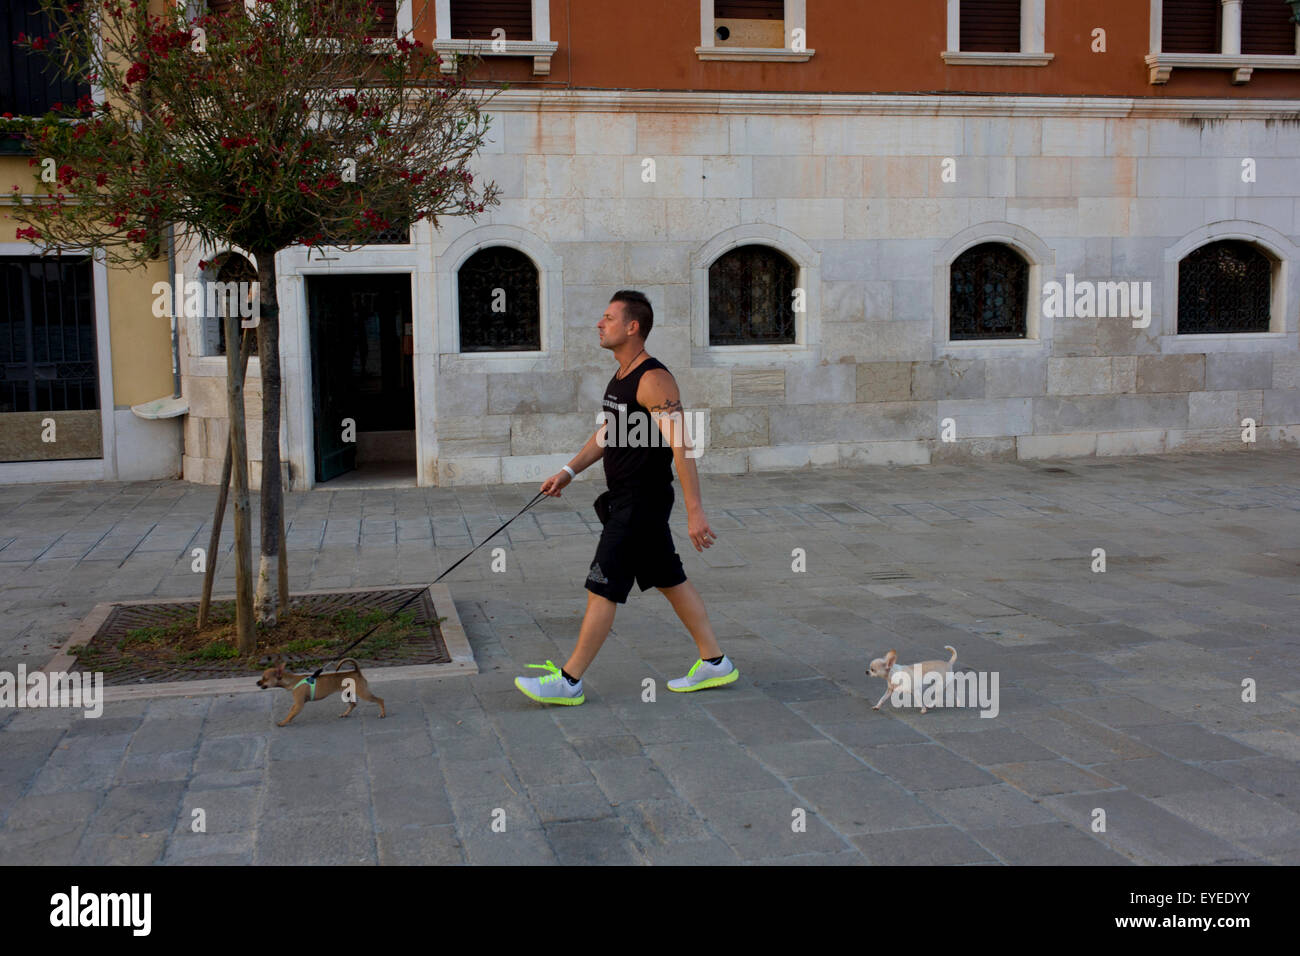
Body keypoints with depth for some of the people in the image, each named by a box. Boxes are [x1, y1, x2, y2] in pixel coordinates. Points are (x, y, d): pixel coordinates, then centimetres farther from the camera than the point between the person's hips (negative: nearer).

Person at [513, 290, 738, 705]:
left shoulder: (653, 380, -19)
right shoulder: (620, 376, 12)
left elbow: (681, 446, -24)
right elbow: (607, 433, 24)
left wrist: (695, 511, -28)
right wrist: (569, 471, 16)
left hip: (642, 502, -10)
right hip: (627, 500, 10)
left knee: (603, 589, -4)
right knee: (670, 581, 14)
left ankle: (569, 681, 4)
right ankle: (714, 663, 23)